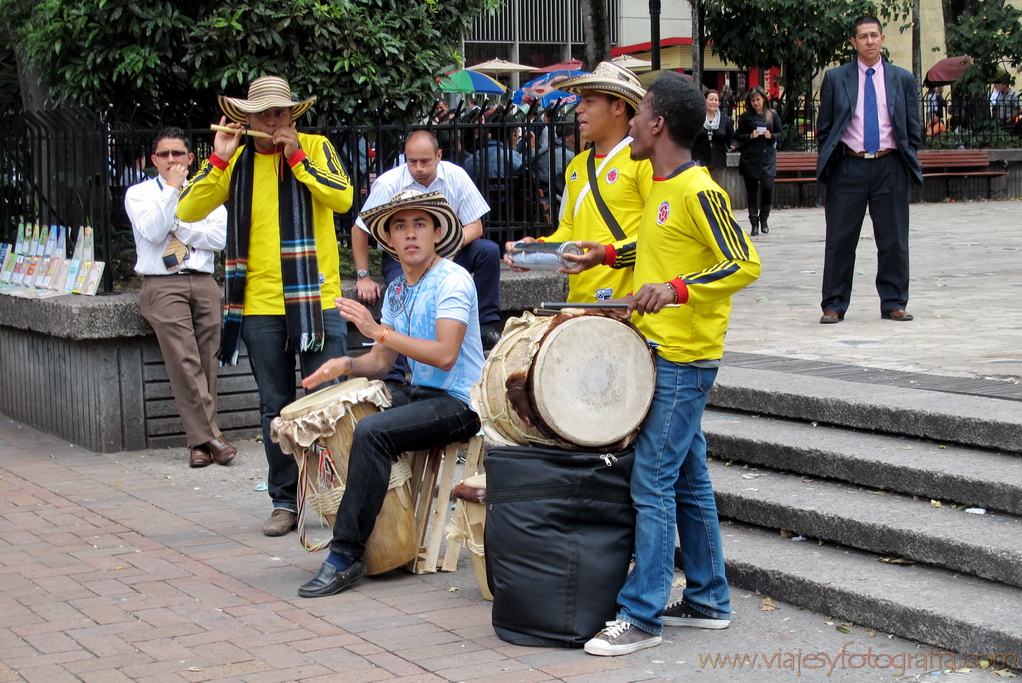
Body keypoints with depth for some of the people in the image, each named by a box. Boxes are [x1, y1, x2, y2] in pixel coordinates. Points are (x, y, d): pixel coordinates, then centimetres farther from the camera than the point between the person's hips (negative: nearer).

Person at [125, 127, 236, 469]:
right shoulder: (139, 193, 11)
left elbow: (219, 237, 2)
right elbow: (152, 232, -7)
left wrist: (177, 225, -3)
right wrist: (172, 189, -5)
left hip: (203, 283, 3)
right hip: (162, 285, -3)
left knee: (206, 363, -5)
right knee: (184, 361, -17)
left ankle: (200, 442, -3)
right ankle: (208, 436, -17)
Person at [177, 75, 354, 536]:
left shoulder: (315, 148, 3)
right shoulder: (236, 162, 8)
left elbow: (342, 198, -13)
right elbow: (187, 212, -1)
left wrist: (296, 157, -15)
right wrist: (218, 160, -9)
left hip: (316, 301, -2)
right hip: (261, 304, 3)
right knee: (275, 408, 9)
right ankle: (285, 502, 18)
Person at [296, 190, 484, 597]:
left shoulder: (452, 280, -12)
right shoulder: (397, 290, 13)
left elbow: (445, 354, -24)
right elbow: (382, 362, 15)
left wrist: (378, 330, -25)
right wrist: (345, 364, -7)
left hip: (459, 403, -9)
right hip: (419, 395, 9)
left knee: (371, 432, -29)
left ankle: (345, 557, -25)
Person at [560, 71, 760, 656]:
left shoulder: (699, 191, -16)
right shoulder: (662, 186, 12)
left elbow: (745, 264, -21)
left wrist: (676, 289, -30)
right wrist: (608, 253, 19)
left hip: (683, 360, -10)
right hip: (661, 352, 10)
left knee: (652, 482, -7)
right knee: (688, 480, 15)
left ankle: (642, 616, -1)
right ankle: (708, 600, 25)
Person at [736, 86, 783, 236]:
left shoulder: (772, 116, 7)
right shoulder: (745, 117, 5)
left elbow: (781, 136, 10)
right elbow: (739, 137, 6)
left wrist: (771, 136, -8)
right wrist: (750, 136, -11)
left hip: (767, 157, 0)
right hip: (750, 158, 0)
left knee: (767, 187, -12)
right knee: (752, 191, 2)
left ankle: (764, 220, 8)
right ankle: (754, 223, 10)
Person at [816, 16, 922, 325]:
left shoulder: (903, 79, 8)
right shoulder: (835, 78, 5)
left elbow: (913, 129, 12)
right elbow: (824, 127, 8)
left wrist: (908, 161, 4)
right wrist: (829, 161, 2)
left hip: (890, 167, 1)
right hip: (848, 167, -1)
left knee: (894, 240, 4)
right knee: (840, 239, 0)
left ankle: (893, 304, 13)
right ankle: (833, 305, 7)